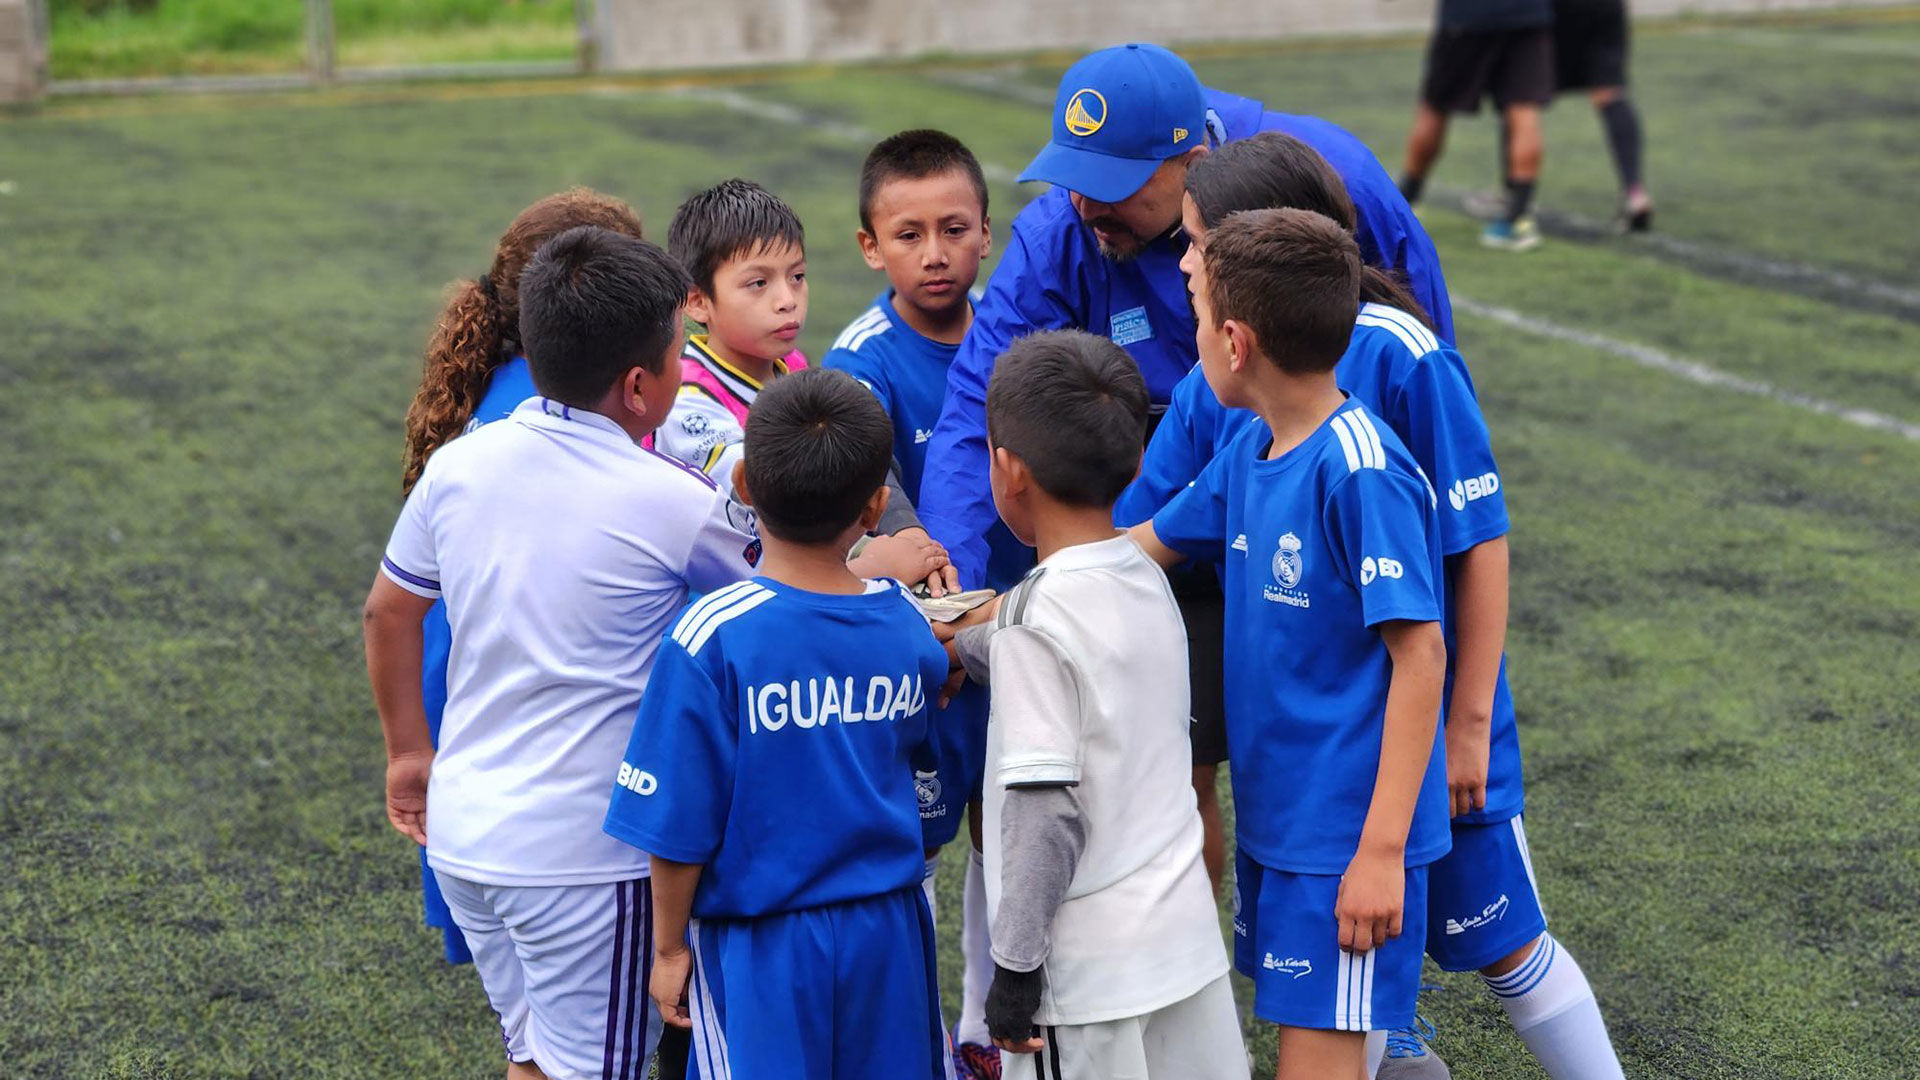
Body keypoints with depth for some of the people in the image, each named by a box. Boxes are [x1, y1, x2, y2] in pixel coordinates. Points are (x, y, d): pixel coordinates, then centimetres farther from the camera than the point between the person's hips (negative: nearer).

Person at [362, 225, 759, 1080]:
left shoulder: (459, 465, -1)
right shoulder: (672, 505, -15)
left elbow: (387, 613, 12)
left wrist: (409, 754, 26)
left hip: (460, 828, 6)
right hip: (580, 851, -6)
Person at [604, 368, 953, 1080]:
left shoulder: (713, 638, -19)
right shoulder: (909, 625, -7)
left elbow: (679, 825, -15)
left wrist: (669, 947, -1)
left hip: (761, 947, -3)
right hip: (888, 932, 3)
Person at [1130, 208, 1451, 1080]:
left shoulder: (1362, 470, -20)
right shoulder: (1250, 451, 5)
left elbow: (1419, 657, -20)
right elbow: (1147, 545, 19)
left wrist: (1382, 849, -21)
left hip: (1345, 830, -8)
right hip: (1274, 811, 8)